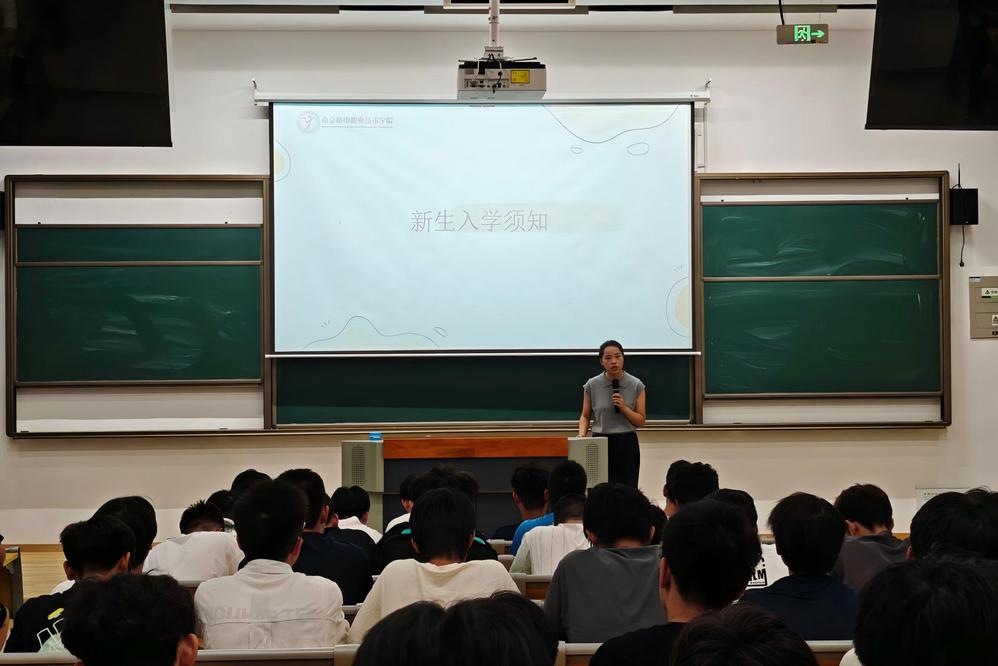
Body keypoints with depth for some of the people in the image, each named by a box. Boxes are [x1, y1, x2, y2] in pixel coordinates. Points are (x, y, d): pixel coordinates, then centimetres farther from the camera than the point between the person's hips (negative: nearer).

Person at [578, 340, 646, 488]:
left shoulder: (636, 385, -1)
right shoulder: (592, 385, 0)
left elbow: (641, 421, 2)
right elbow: (585, 416, 10)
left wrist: (624, 407, -14)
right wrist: (582, 434, -9)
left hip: (627, 444, 0)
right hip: (601, 444, 0)